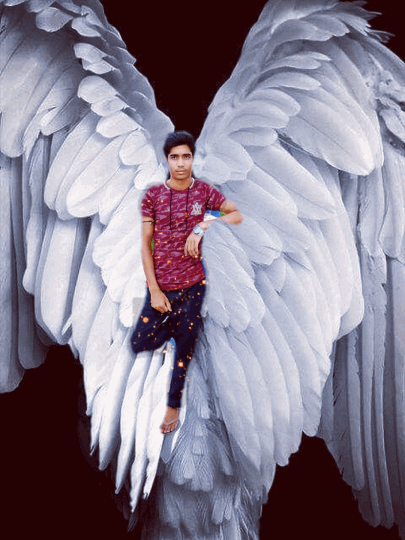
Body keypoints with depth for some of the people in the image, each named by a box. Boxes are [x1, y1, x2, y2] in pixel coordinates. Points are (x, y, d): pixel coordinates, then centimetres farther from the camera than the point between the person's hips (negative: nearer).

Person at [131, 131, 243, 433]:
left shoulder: (204, 191, 0)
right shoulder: (153, 196, -2)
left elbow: (237, 215, -2)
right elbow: (145, 245, -2)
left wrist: (202, 226, -16)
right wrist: (154, 290, -7)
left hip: (192, 284, 0)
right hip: (160, 286, 0)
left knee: (185, 347, 8)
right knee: (140, 345, -1)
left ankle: (174, 404, 28)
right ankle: (172, 325, 30)